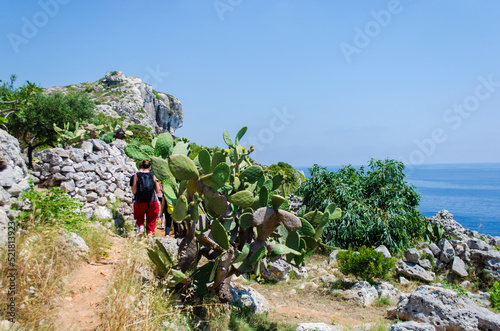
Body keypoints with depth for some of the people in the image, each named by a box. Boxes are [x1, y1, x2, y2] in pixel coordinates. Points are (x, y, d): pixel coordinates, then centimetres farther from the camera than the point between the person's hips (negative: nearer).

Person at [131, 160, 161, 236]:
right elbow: (158, 191, 1)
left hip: (140, 202, 0)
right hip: (152, 202, 1)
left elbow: (134, 191, -8)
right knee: (151, 221, 15)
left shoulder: (136, 175, -4)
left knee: (139, 218, 22)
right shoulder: (153, 176, 0)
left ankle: (141, 226, -5)